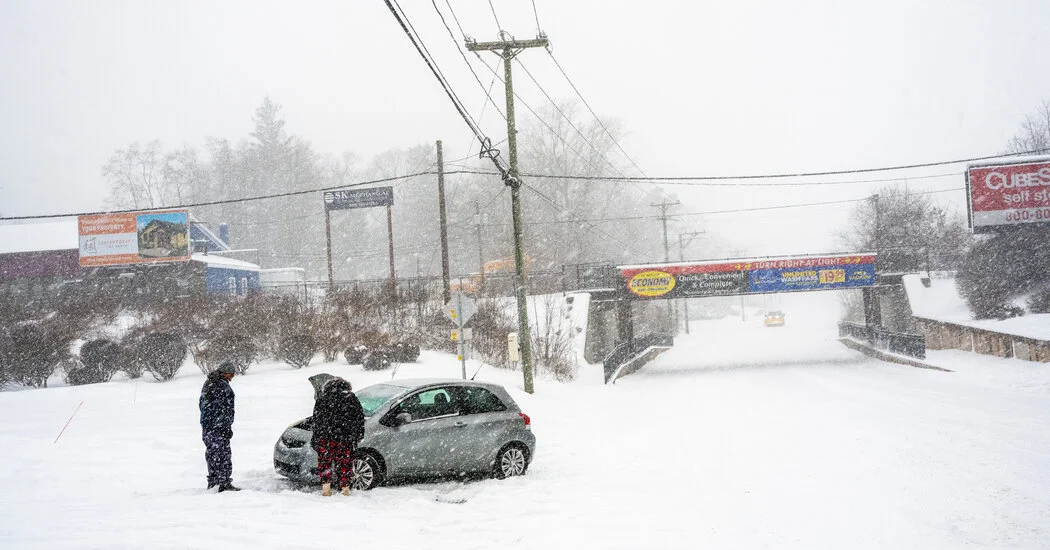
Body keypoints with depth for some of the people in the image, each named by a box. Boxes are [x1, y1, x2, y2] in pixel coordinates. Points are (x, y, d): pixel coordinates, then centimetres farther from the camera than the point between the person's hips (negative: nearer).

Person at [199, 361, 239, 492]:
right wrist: (228, 427, -14)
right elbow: (226, 409, -17)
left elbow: (202, 405, 19)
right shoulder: (223, 386, -14)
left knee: (211, 454, 15)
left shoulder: (208, 383, 13)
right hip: (220, 427, -9)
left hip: (206, 426, 9)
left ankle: (212, 483, 21)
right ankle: (225, 484, -6)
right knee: (223, 454, -5)